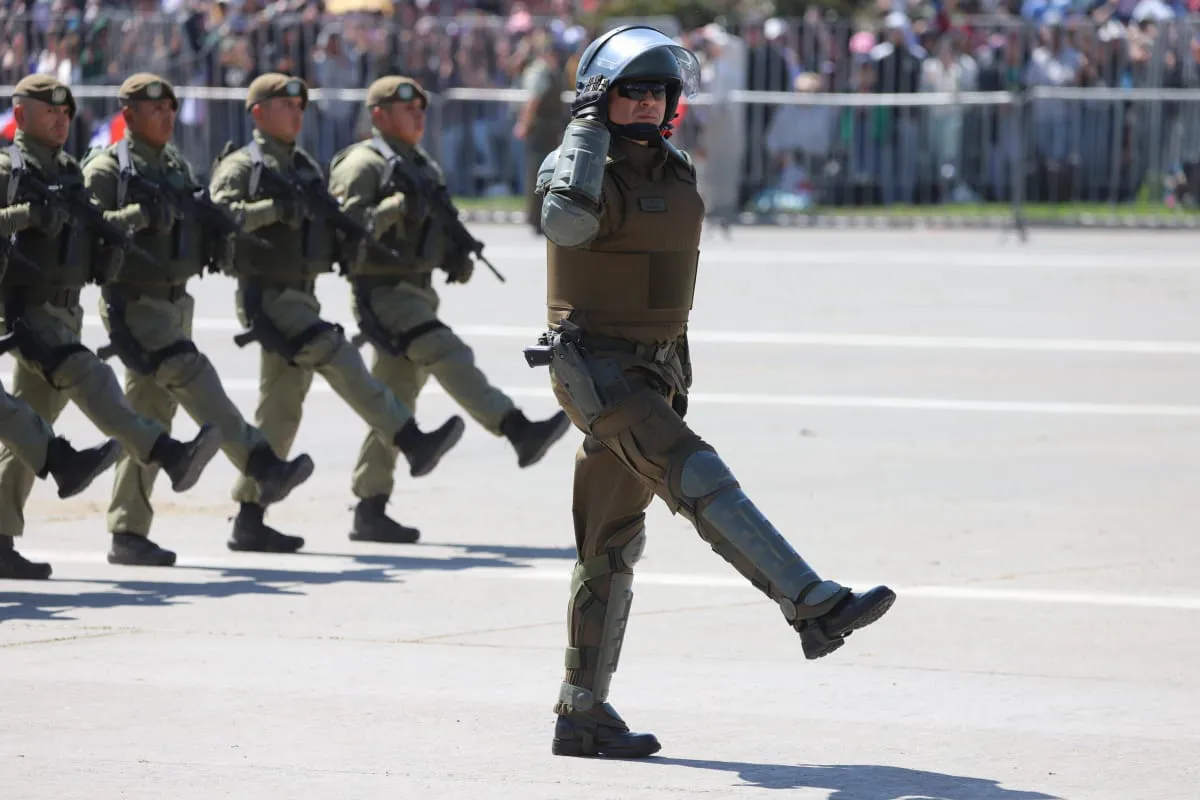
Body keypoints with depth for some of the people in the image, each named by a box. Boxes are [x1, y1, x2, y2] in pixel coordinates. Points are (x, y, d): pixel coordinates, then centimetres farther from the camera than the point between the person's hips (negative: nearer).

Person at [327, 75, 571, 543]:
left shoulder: (423, 167, 21)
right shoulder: (363, 164, -7)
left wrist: (456, 258, 10)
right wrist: (397, 206, -26)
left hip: (417, 291, 9)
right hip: (383, 290, -9)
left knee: (395, 402, 8)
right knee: (448, 356, -25)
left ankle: (370, 512, 11)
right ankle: (520, 432, -39)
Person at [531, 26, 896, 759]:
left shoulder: (678, 176, 12)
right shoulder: (588, 173, -12)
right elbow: (566, 221, -37)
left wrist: (678, 375, 25)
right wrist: (587, 125, -26)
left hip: (653, 375, 8)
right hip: (595, 370, -8)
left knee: (612, 545, 11)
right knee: (698, 479, -23)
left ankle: (584, 713, 16)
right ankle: (814, 605, -33)